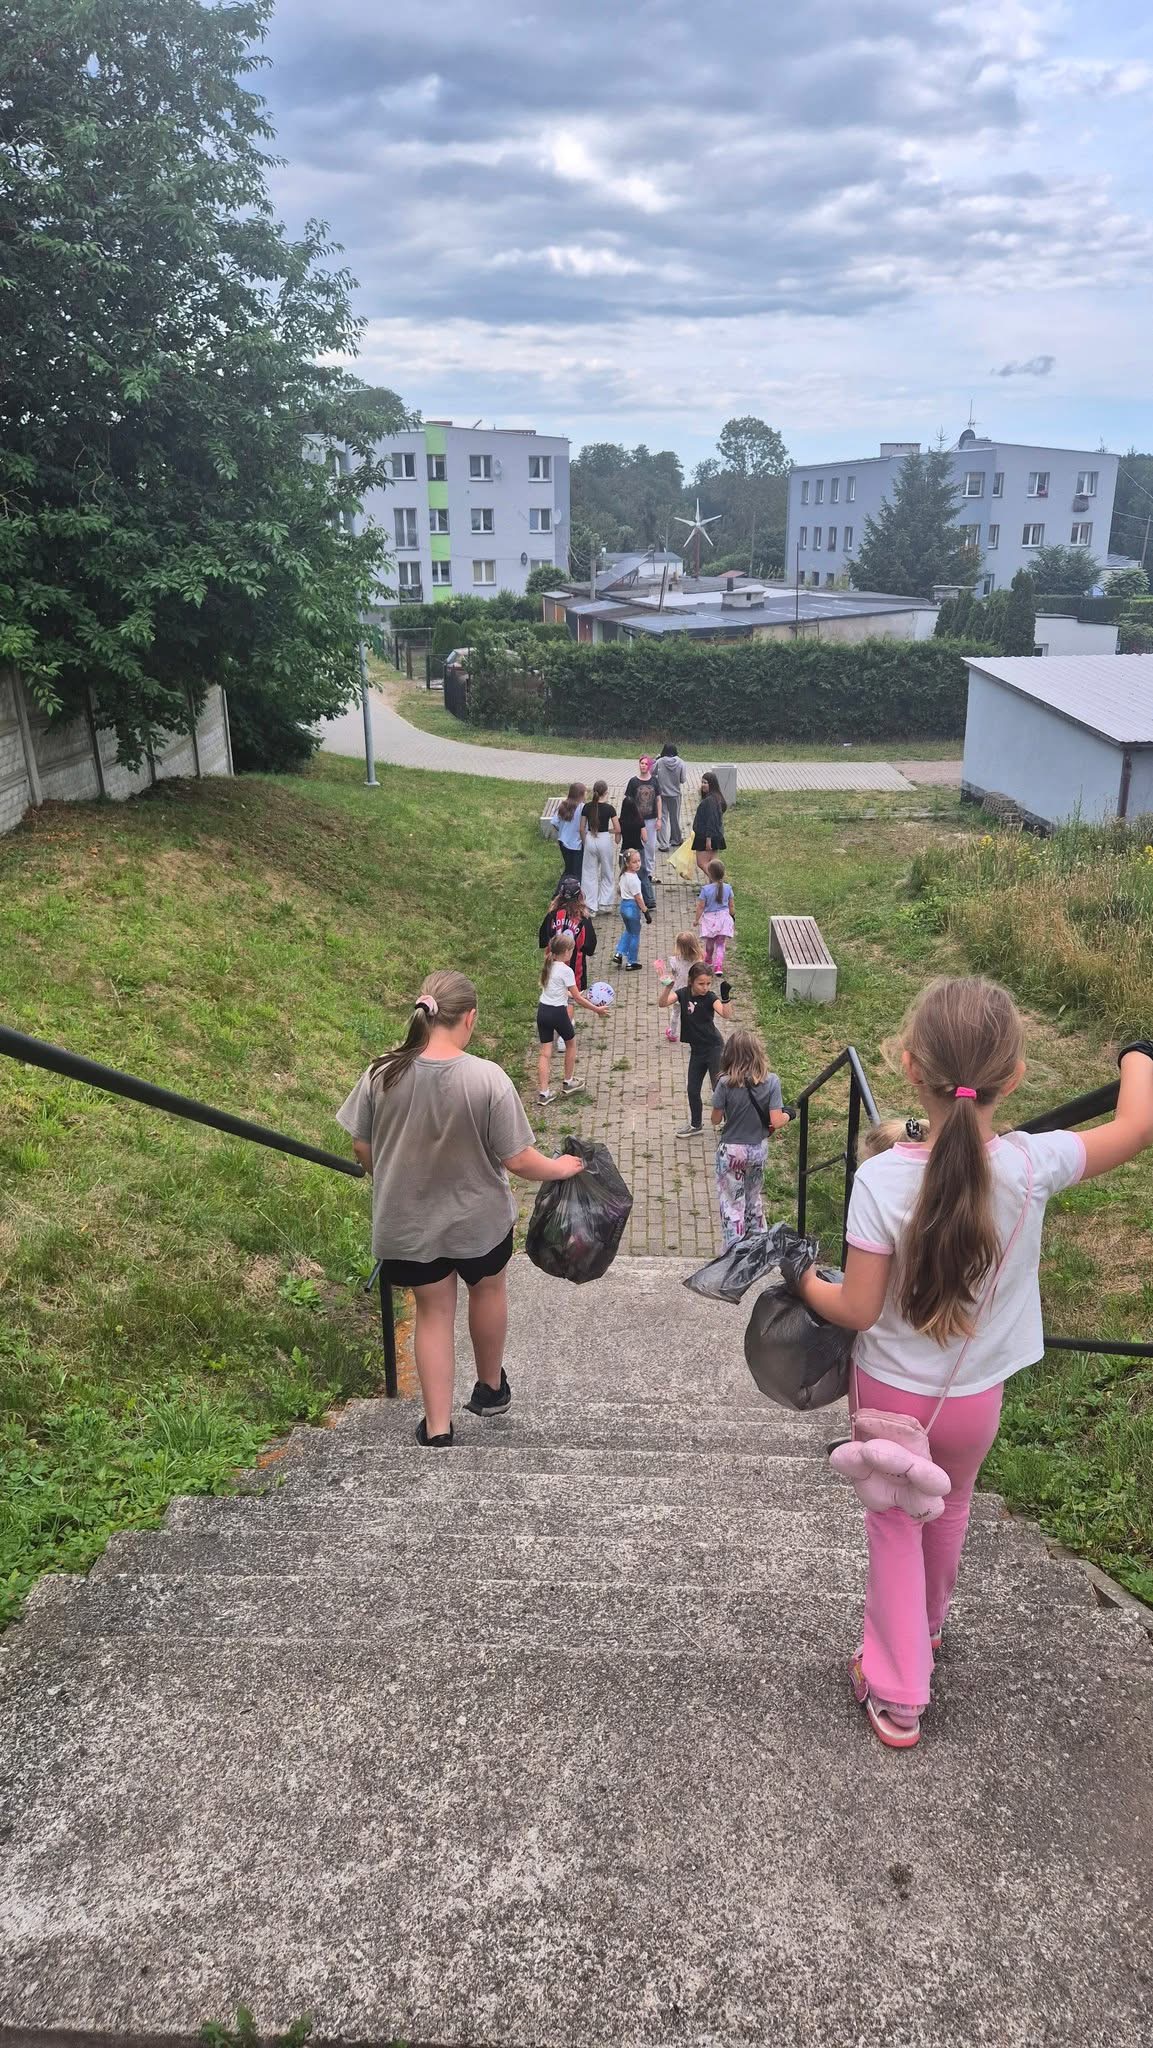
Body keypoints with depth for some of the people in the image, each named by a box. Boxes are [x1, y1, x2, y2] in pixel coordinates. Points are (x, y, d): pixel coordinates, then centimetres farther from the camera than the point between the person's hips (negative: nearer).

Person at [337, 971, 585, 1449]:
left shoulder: (383, 1073, -15)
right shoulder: (487, 1079, -24)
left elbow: (361, 1147, -4)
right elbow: (517, 1160, -19)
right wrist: (558, 1169, 2)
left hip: (409, 1222, 2)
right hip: (478, 1218, -1)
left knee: (433, 1312, 18)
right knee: (488, 1289, 26)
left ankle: (438, 1428, 19)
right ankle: (491, 1388, 46)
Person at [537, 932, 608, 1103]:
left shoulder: (548, 967, 6)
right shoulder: (566, 970, -15)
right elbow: (577, 998, -11)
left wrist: (572, 994, 27)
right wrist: (596, 1009, -1)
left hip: (542, 1010, 6)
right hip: (557, 1013, -6)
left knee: (545, 1052, 7)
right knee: (571, 1043, 21)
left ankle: (544, 1093, 4)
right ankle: (569, 1082, 32)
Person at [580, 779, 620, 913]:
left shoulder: (587, 807, -3)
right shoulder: (609, 808, -11)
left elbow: (582, 828, 1)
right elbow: (618, 829, -10)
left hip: (590, 840, 2)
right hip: (604, 840, -2)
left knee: (590, 874, 10)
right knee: (607, 874, 17)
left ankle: (592, 908, 11)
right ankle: (604, 903, 17)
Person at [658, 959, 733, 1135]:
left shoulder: (710, 997, -15)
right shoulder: (683, 994, -4)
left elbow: (725, 1014, -32)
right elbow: (663, 1003, -19)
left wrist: (725, 997, -50)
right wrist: (668, 986, -36)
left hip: (714, 1048, -6)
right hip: (697, 1050, 6)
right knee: (692, 1089, 15)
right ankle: (696, 1125, 33)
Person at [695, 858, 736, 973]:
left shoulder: (706, 889, -16)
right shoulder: (728, 888, -6)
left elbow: (700, 907, -10)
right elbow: (731, 906, 4)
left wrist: (697, 919, 3)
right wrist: (732, 918, 18)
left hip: (709, 918, -1)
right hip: (723, 917, 1)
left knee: (709, 942, 20)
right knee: (721, 944, 6)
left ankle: (708, 961, 42)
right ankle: (719, 966, -8)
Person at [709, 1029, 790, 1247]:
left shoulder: (725, 1084, -19)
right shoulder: (771, 1082, -15)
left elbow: (716, 1119, -9)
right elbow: (776, 1122, -16)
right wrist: (786, 1116, 6)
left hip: (731, 1151, -3)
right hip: (758, 1149, 3)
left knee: (732, 1202, 9)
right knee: (754, 1198, 24)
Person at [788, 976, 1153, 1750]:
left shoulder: (881, 1178, -27)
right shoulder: (1033, 1165, -23)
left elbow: (857, 1311, -20)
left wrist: (804, 1282, 0)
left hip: (892, 1393, -2)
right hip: (975, 1397, 2)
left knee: (896, 1526, 21)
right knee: (949, 1512, 30)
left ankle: (898, 1694, 28)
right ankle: (927, 1624, 56)